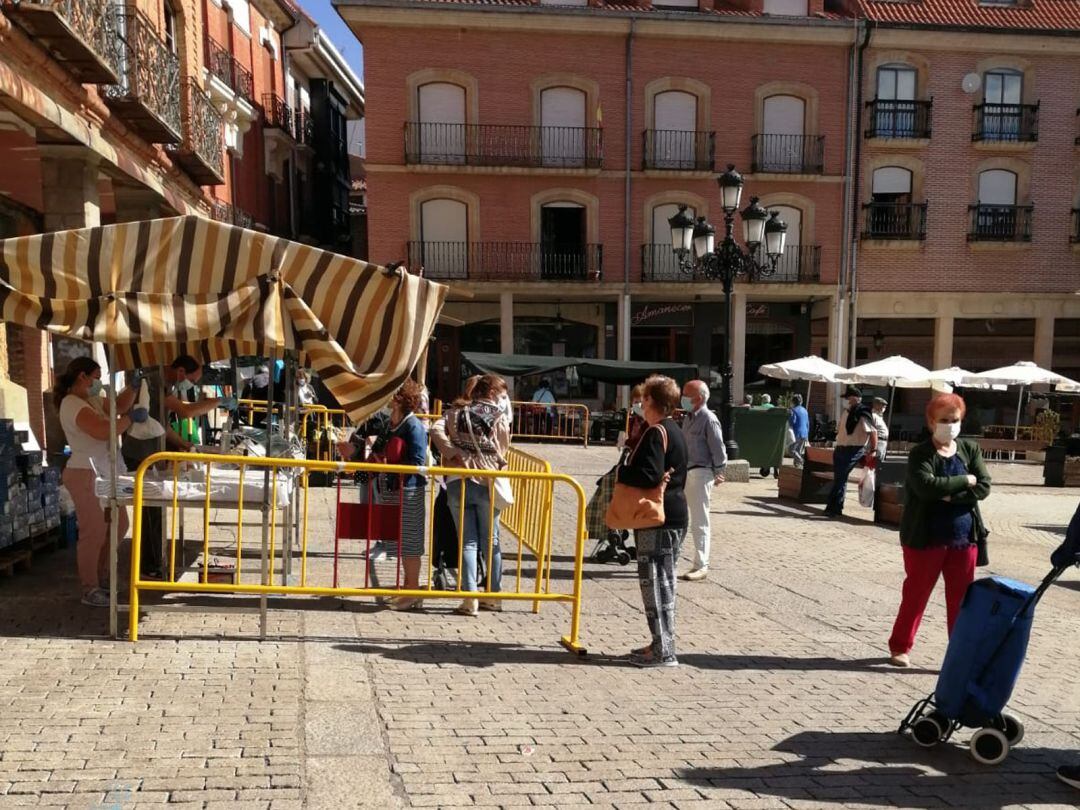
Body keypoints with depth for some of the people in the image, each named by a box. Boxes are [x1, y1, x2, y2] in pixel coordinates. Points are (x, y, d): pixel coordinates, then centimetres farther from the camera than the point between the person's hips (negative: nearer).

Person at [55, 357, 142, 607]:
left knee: (119, 525, 16)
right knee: (94, 532, -5)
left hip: (105, 473, 10)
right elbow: (104, 431, -28)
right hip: (86, 475, -10)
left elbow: (118, 406, 25)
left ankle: (102, 578, 28)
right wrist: (131, 417, -16)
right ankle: (90, 590, 5)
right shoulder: (72, 404, -17)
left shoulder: (91, 399, 13)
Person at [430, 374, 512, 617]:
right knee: (491, 541, 13)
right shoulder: (500, 418, 0)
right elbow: (502, 453, 1)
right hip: (488, 483, -1)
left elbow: (436, 430, -10)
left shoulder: (457, 412, 6)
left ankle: (470, 598, -3)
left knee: (468, 541, 5)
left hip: (459, 483, 1)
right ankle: (494, 596, 20)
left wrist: (452, 453, -9)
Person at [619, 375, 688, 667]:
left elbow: (649, 475, -25)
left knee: (655, 583, -4)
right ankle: (662, 644, 24)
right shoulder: (675, 432, 15)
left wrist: (621, 472, -8)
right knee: (663, 582, 15)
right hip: (674, 515, 10)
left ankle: (663, 650, 1)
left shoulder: (656, 433, -16)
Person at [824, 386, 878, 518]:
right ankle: (835, 508, 19)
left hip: (854, 451, -8)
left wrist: (873, 450, -14)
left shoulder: (862, 414, -13)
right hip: (840, 449, 8)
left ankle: (834, 508, -3)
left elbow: (873, 431, -13)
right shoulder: (846, 412, 12)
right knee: (838, 478, 11)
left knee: (840, 479, -9)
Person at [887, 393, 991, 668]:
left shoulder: (971, 449, 5)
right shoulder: (920, 454, -7)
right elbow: (927, 486, -24)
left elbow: (983, 487, -6)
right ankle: (900, 646, 24)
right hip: (925, 538, -3)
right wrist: (965, 481, -15)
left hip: (964, 538, 3)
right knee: (916, 595, 8)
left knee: (961, 599, 8)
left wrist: (950, 496, -18)